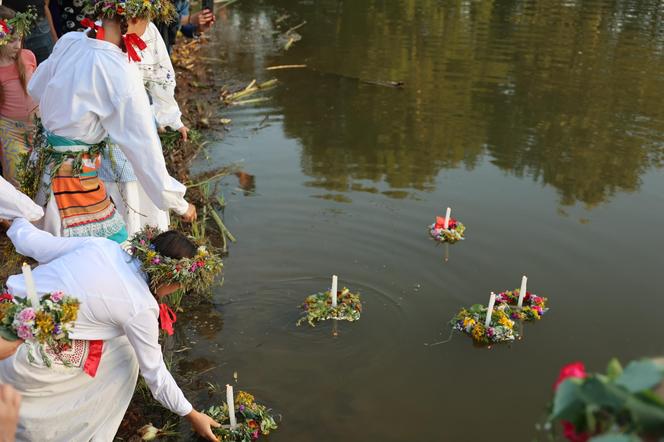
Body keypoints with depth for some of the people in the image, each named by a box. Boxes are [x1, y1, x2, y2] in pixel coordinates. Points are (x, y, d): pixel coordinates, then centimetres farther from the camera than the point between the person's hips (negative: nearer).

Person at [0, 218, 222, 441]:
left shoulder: (103, 245, -2)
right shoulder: (141, 308, -15)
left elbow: (30, 242, 7)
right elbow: (155, 373, -4)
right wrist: (193, 416, 10)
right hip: (22, 357, -7)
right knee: (124, 353, 8)